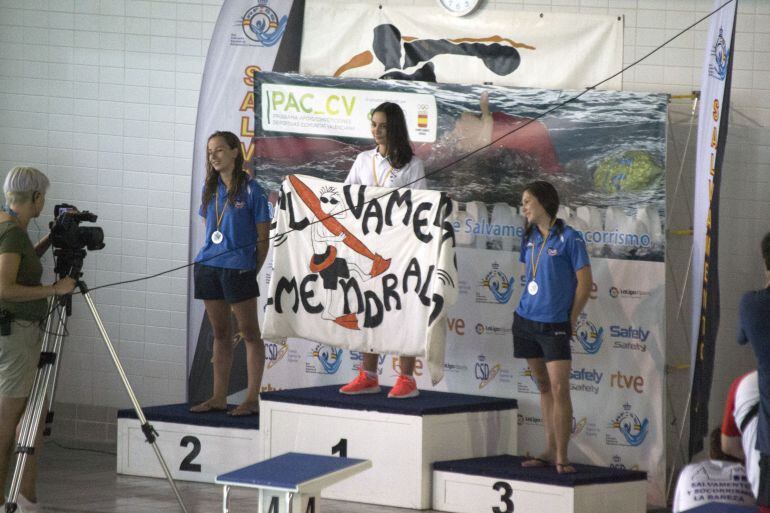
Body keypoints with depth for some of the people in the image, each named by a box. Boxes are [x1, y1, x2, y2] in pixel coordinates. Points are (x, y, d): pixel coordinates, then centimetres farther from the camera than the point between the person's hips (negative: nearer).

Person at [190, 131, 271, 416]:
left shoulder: (251, 189, -6)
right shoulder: (210, 189, 11)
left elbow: (263, 237, -3)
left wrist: (254, 270, -5)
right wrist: (212, 255, 9)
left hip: (238, 267, -6)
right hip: (208, 265, 6)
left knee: (249, 333, -1)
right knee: (220, 333, 11)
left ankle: (252, 399, 0)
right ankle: (218, 397, 15)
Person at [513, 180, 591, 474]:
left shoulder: (569, 238, -8)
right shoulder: (530, 238, 10)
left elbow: (584, 283, -7)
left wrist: (571, 320, -3)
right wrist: (532, 306, 11)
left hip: (555, 325, -6)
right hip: (526, 321, 6)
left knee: (559, 389, -10)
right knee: (544, 386, 10)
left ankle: (561, 457, -8)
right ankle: (550, 451, 15)